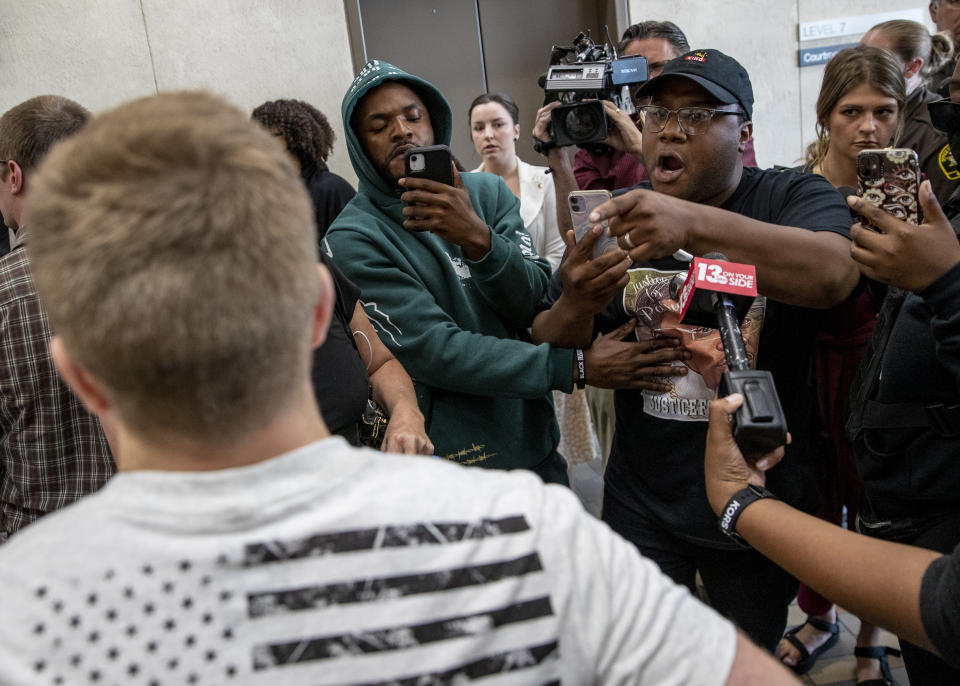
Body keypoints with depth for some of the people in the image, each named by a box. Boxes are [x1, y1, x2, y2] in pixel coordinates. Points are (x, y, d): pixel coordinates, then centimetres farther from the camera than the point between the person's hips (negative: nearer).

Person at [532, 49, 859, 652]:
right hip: (642, 506, 2)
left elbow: (834, 274, -32)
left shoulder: (796, 199, -9)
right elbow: (547, 349, -1)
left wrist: (693, 225, -45)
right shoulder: (618, 218, 0)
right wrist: (576, 305, -25)